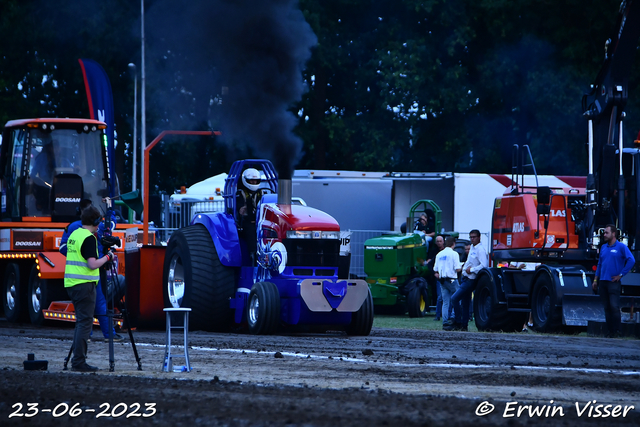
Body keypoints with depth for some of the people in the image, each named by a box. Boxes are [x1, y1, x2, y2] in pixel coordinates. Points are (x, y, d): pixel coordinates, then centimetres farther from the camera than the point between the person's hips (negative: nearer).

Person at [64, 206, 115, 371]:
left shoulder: (73, 235, 14)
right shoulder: (89, 238, -13)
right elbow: (93, 264, -20)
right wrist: (107, 257, -6)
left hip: (71, 283, 9)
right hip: (84, 284, -9)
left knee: (81, 321, 15)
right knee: (85, 322, -7)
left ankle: (77, 360, 15)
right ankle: (79, 362, -10)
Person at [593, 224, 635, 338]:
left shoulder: (621, 247, -2)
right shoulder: (603, 247, 17)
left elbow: (631, 260, -10)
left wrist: (621, 275, -10)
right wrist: (596, 280, 16)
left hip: (613, 282, -6)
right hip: (603, 282, 6)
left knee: (614, 306, -12)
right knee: (607, 307, 6)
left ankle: (616, 331, -9)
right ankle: (610, 331, 9)